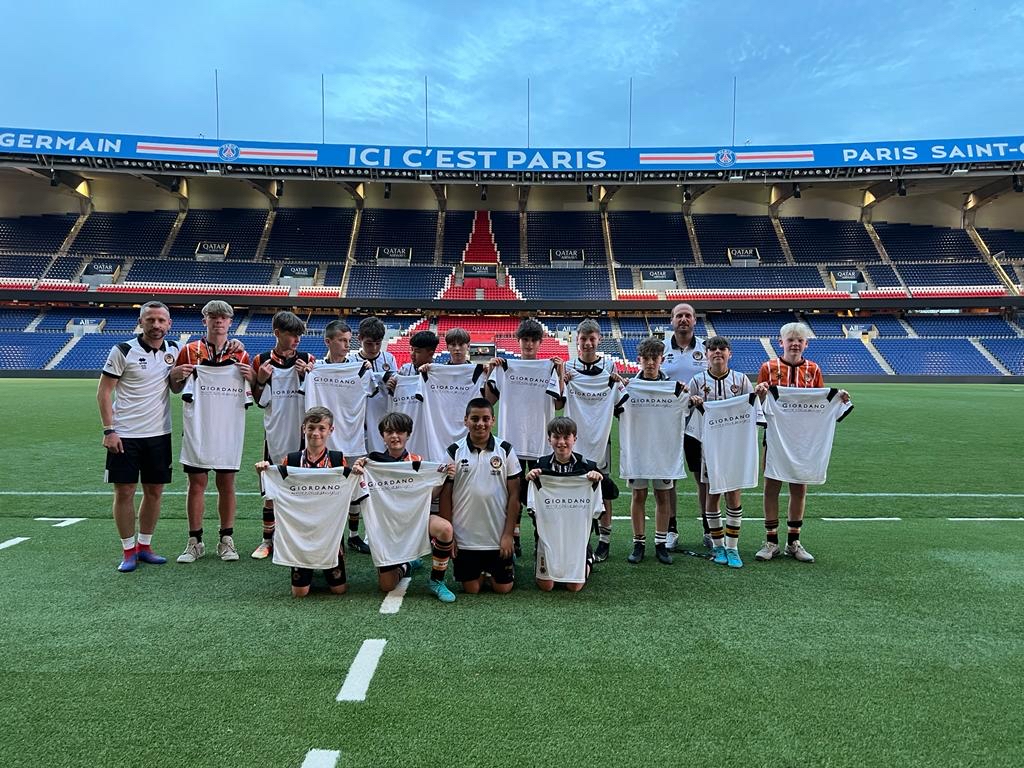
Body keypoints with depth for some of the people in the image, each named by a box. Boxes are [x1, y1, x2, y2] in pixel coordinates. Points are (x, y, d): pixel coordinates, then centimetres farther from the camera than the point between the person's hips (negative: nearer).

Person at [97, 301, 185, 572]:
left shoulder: (174, 349, 5)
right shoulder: (123, 351, -7)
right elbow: (103, 392, -6)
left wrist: (176, 376, -6)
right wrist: (109, 430, -12)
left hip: (159, 434, 4)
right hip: (125, 435, -4)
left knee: (155, 491, 8)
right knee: (124, 492, 0)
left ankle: (144, 546, 22)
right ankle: (128, 551, 13)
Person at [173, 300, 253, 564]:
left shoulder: (240, 354, 7)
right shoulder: (189, 351, 5)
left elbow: (251, 392, 13)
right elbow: (175, 389, 12)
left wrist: (251, 377, -9)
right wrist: (177, 375, -10)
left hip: (229, 428, 1)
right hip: (197, 427, 0)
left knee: (226, 484, 6)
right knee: (197, 483, 2)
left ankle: (226, 540, 16)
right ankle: (195, 542, 12)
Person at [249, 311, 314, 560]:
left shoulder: (307, 360, 1)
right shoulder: (262, 361, 1)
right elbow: (259, 400, 6)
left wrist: (305, 375, -12)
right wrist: (261, 380, -12)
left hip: (301, 431, 0)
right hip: (275, 432, 0)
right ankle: (268, 540, 19)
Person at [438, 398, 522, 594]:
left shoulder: (506, 450, -2)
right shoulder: (454, 452, -3)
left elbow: (514, 495, -1)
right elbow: (445, 495, 1)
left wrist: (508, 534, -7)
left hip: (499, 536, 0)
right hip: (464, 537, 0)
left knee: (503, 588, 6)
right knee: (471, 589, 7)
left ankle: (491, 572, 37)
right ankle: (482, 572, 38)